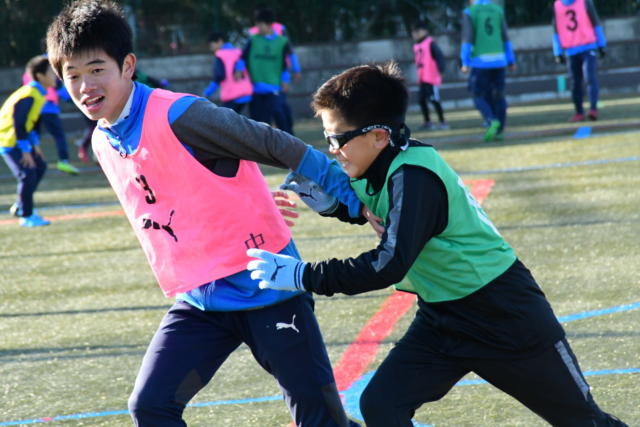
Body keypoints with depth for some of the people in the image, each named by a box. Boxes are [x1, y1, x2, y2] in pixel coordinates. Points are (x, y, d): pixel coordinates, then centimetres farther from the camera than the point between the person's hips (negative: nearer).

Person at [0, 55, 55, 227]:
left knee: (40, 167, 14)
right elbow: (19, 123, -26)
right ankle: (26, 216, -3)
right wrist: (25, 151, -22)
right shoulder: (28, 96, -25)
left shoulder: (39, 94, 6)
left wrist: (35, 145, 15)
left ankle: (20, 207, 23)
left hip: (18, 140, 10)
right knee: (28, 174, -14)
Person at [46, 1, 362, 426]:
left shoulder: (177, 116, -18)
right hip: (199, 302, 7)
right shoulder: (103, 143, 5)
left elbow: (275, 146, -17)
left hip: (266, 285, -7)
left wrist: (355, 202, -15)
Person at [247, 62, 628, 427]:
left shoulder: (414, 176, -29)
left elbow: (389, 266, -37)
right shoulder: (382, 166, -2)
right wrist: (323, 196, -4)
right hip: (442, 318, 8)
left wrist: (302, 275, -34)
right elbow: (366, 210, 19)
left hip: (504, 315, -8)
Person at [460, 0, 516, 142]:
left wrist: (465, 62, -7)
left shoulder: (470, 12, -2)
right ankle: (498, 130, 8)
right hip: (499, 60, 4)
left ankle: (492, 121, -20)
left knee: (479, 96, 2)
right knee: (498, 96, 9)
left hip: (480, 61, -4)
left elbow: (468, 38, -8)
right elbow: (505, 37, 11)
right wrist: (511, 60, 15)